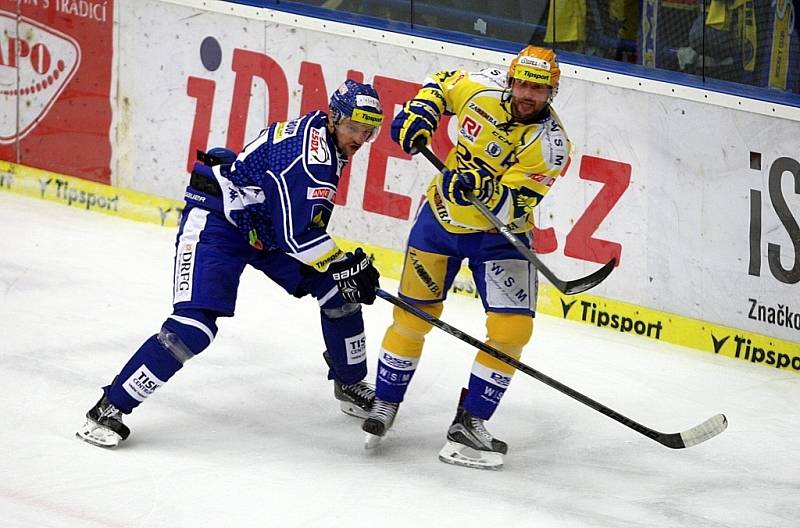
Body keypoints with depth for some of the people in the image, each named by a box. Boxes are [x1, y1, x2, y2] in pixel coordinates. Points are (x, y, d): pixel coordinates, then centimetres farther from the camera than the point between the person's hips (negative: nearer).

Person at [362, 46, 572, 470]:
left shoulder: (550, 145, -22)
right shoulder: (482, 88, -15)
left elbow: (510, 208, -26)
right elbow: (444, 83, 9)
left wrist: (485, 190, -46)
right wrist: (420, 111, -9)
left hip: (500, 234, -2)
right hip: (441, 217, 2)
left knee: (512, 331, -12)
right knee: (413, 316, 4)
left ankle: (469, 424, 0)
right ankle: (384, 404, 23)